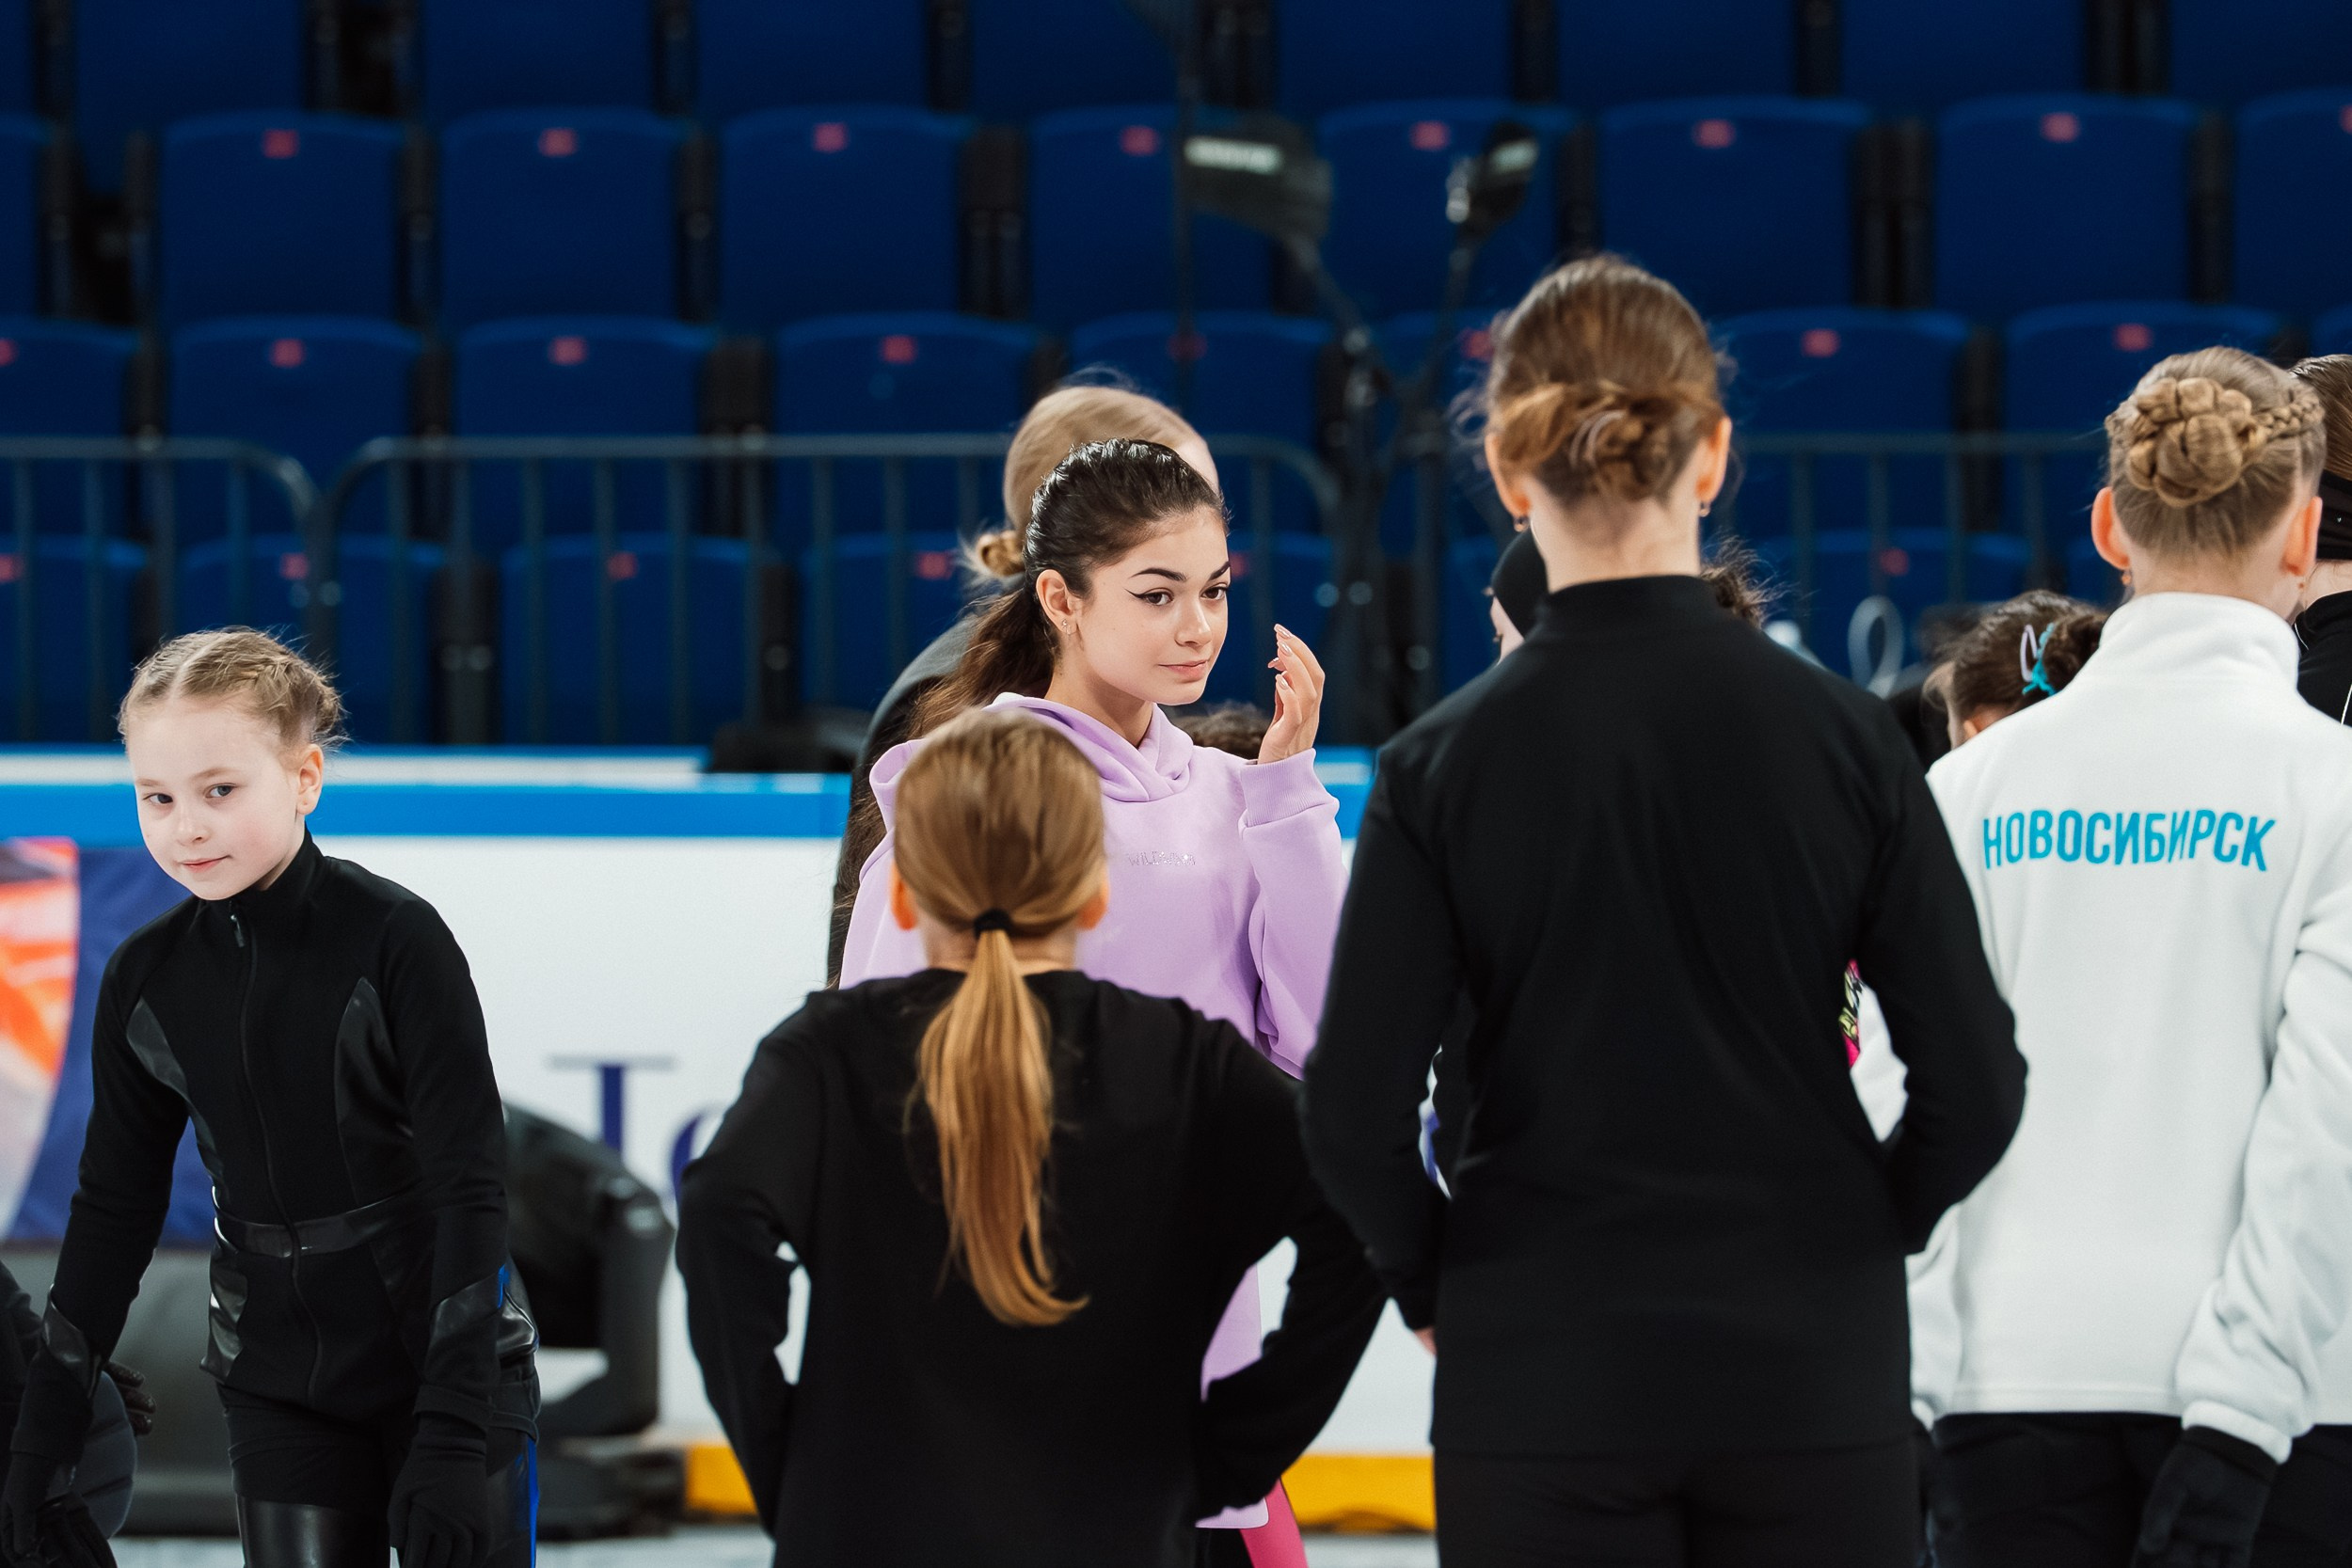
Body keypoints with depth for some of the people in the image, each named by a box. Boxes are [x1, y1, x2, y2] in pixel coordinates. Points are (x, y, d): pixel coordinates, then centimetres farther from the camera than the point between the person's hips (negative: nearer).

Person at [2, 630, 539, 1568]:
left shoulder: (396, 941, -15)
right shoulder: (145, 980, -2)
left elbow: (470, 1190, -16)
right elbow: (115, 1206, 9)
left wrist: (454, 1433, -21)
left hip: (448, 1371, -3)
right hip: (278, 1390, 3)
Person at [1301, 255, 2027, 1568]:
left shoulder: (1445, 764, -6)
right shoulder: (1841, 733, -4)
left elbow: (1355, 1115, -9)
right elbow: (1975, 1083, -4)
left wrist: (1438, 1286, 8)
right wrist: (1849, 1242, 12)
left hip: (1541, 1375, -1)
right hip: (1812, 1368, 1)